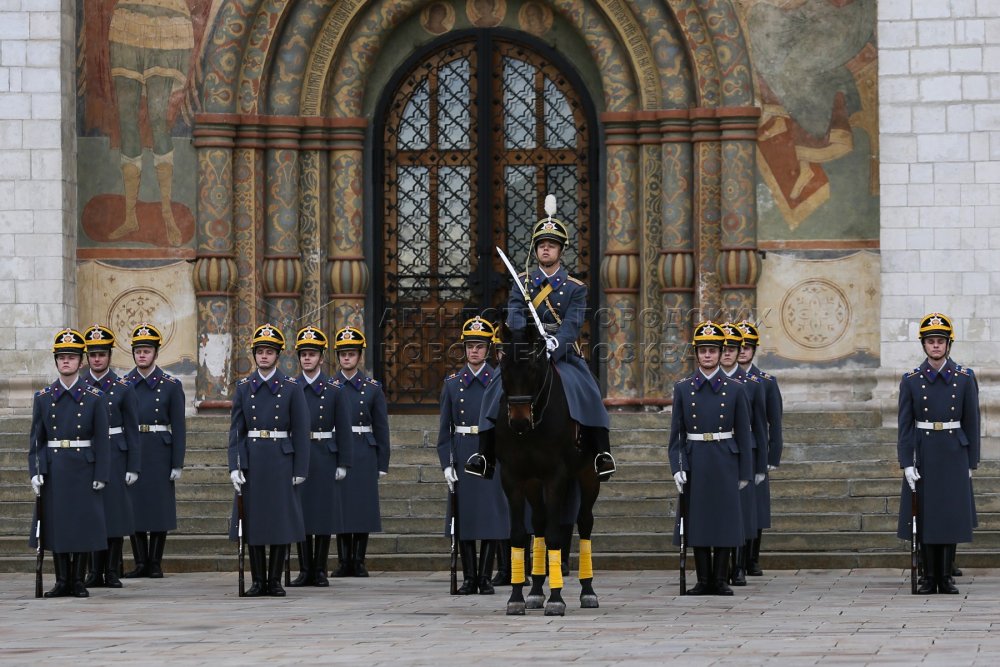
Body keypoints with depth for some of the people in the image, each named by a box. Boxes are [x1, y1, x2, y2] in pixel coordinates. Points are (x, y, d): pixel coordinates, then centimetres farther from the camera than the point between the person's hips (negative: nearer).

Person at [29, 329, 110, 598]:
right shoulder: (43, 398, 6)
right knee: (56, 524, 2)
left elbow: (101, 439, 1)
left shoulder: (94, 398, 1)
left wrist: (101, 475, -5)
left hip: (83, 469, -1)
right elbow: (36, 439, 6)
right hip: (53, 470, 1)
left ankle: (78, 581, 7)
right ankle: (62, 582, 9)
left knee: (83, 524, -1)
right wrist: (35, 472, -4)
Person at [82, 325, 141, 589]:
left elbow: (132, 431, 2)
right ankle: (95, 572, 7)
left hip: (114, 456, -1)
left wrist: (133, 467, -4)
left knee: (116, 513, -1)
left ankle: (112, 572, 5)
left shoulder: (122, 388, 3)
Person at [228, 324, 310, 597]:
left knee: (282, 520, -1)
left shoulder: (291, 387, 1)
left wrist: (300, 469, -5)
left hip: (281, 460, -1)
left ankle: (275, 580, 6)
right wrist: (234, 467, -5)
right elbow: (236, 429, 4)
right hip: (251, 459, 1)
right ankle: (258, 580, 8)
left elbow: (301, 431, 0)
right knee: (253, 520, 2)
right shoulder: (244, 387, 6)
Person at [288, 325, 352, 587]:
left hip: (325, 457, -1)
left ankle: (320, 571, 5)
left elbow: (343, 429, 2)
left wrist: (343, 465, -3)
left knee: (324, 515, -1)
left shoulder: (334, 390, 3)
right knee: (300, 514, 2)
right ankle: (305, 571, 7)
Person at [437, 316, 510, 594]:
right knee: (464, 518, 2)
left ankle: (485, 578, 4)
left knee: (492, 517, -2)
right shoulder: (452, 383, 7)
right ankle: (469, 579, 8)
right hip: (462, 455, 1)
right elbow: (445, 428, 5)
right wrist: (446, 464, -3)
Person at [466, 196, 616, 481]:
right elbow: (515, 315, -4)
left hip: (562, 352, -1)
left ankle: (601, 453, -23)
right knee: (497, 393, -19)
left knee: (586, 392, -25)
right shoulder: (522, 282, 11)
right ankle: (485, 455, -14)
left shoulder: (575, 288, 5)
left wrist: (554, 345, -29)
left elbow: (572, 324, -9)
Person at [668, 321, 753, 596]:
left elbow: (743, 433, 3)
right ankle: (703, 580, 8)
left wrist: (745, 472, 0)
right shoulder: (683, 389, 4)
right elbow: (676, 433, 3)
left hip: (725, 462, -1)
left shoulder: (734, 389, 2)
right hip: (694, 462, 1)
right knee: (697, 519, 2)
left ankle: (720, 580, 7)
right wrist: (677, 467, -7)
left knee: (724, 519, 0)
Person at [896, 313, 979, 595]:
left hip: (954, 455, 0)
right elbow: (905, 425, 1)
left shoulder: (965, 378, 2)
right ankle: (930, 578, 7)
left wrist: (971, 463, 1)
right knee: (925, 516, 1)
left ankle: (946, 577, 8)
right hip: (923, 453, 0)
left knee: (952, 515, 0)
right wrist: (907, 464, -7)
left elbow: (972, 423, 4)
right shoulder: (911, 380, 2)